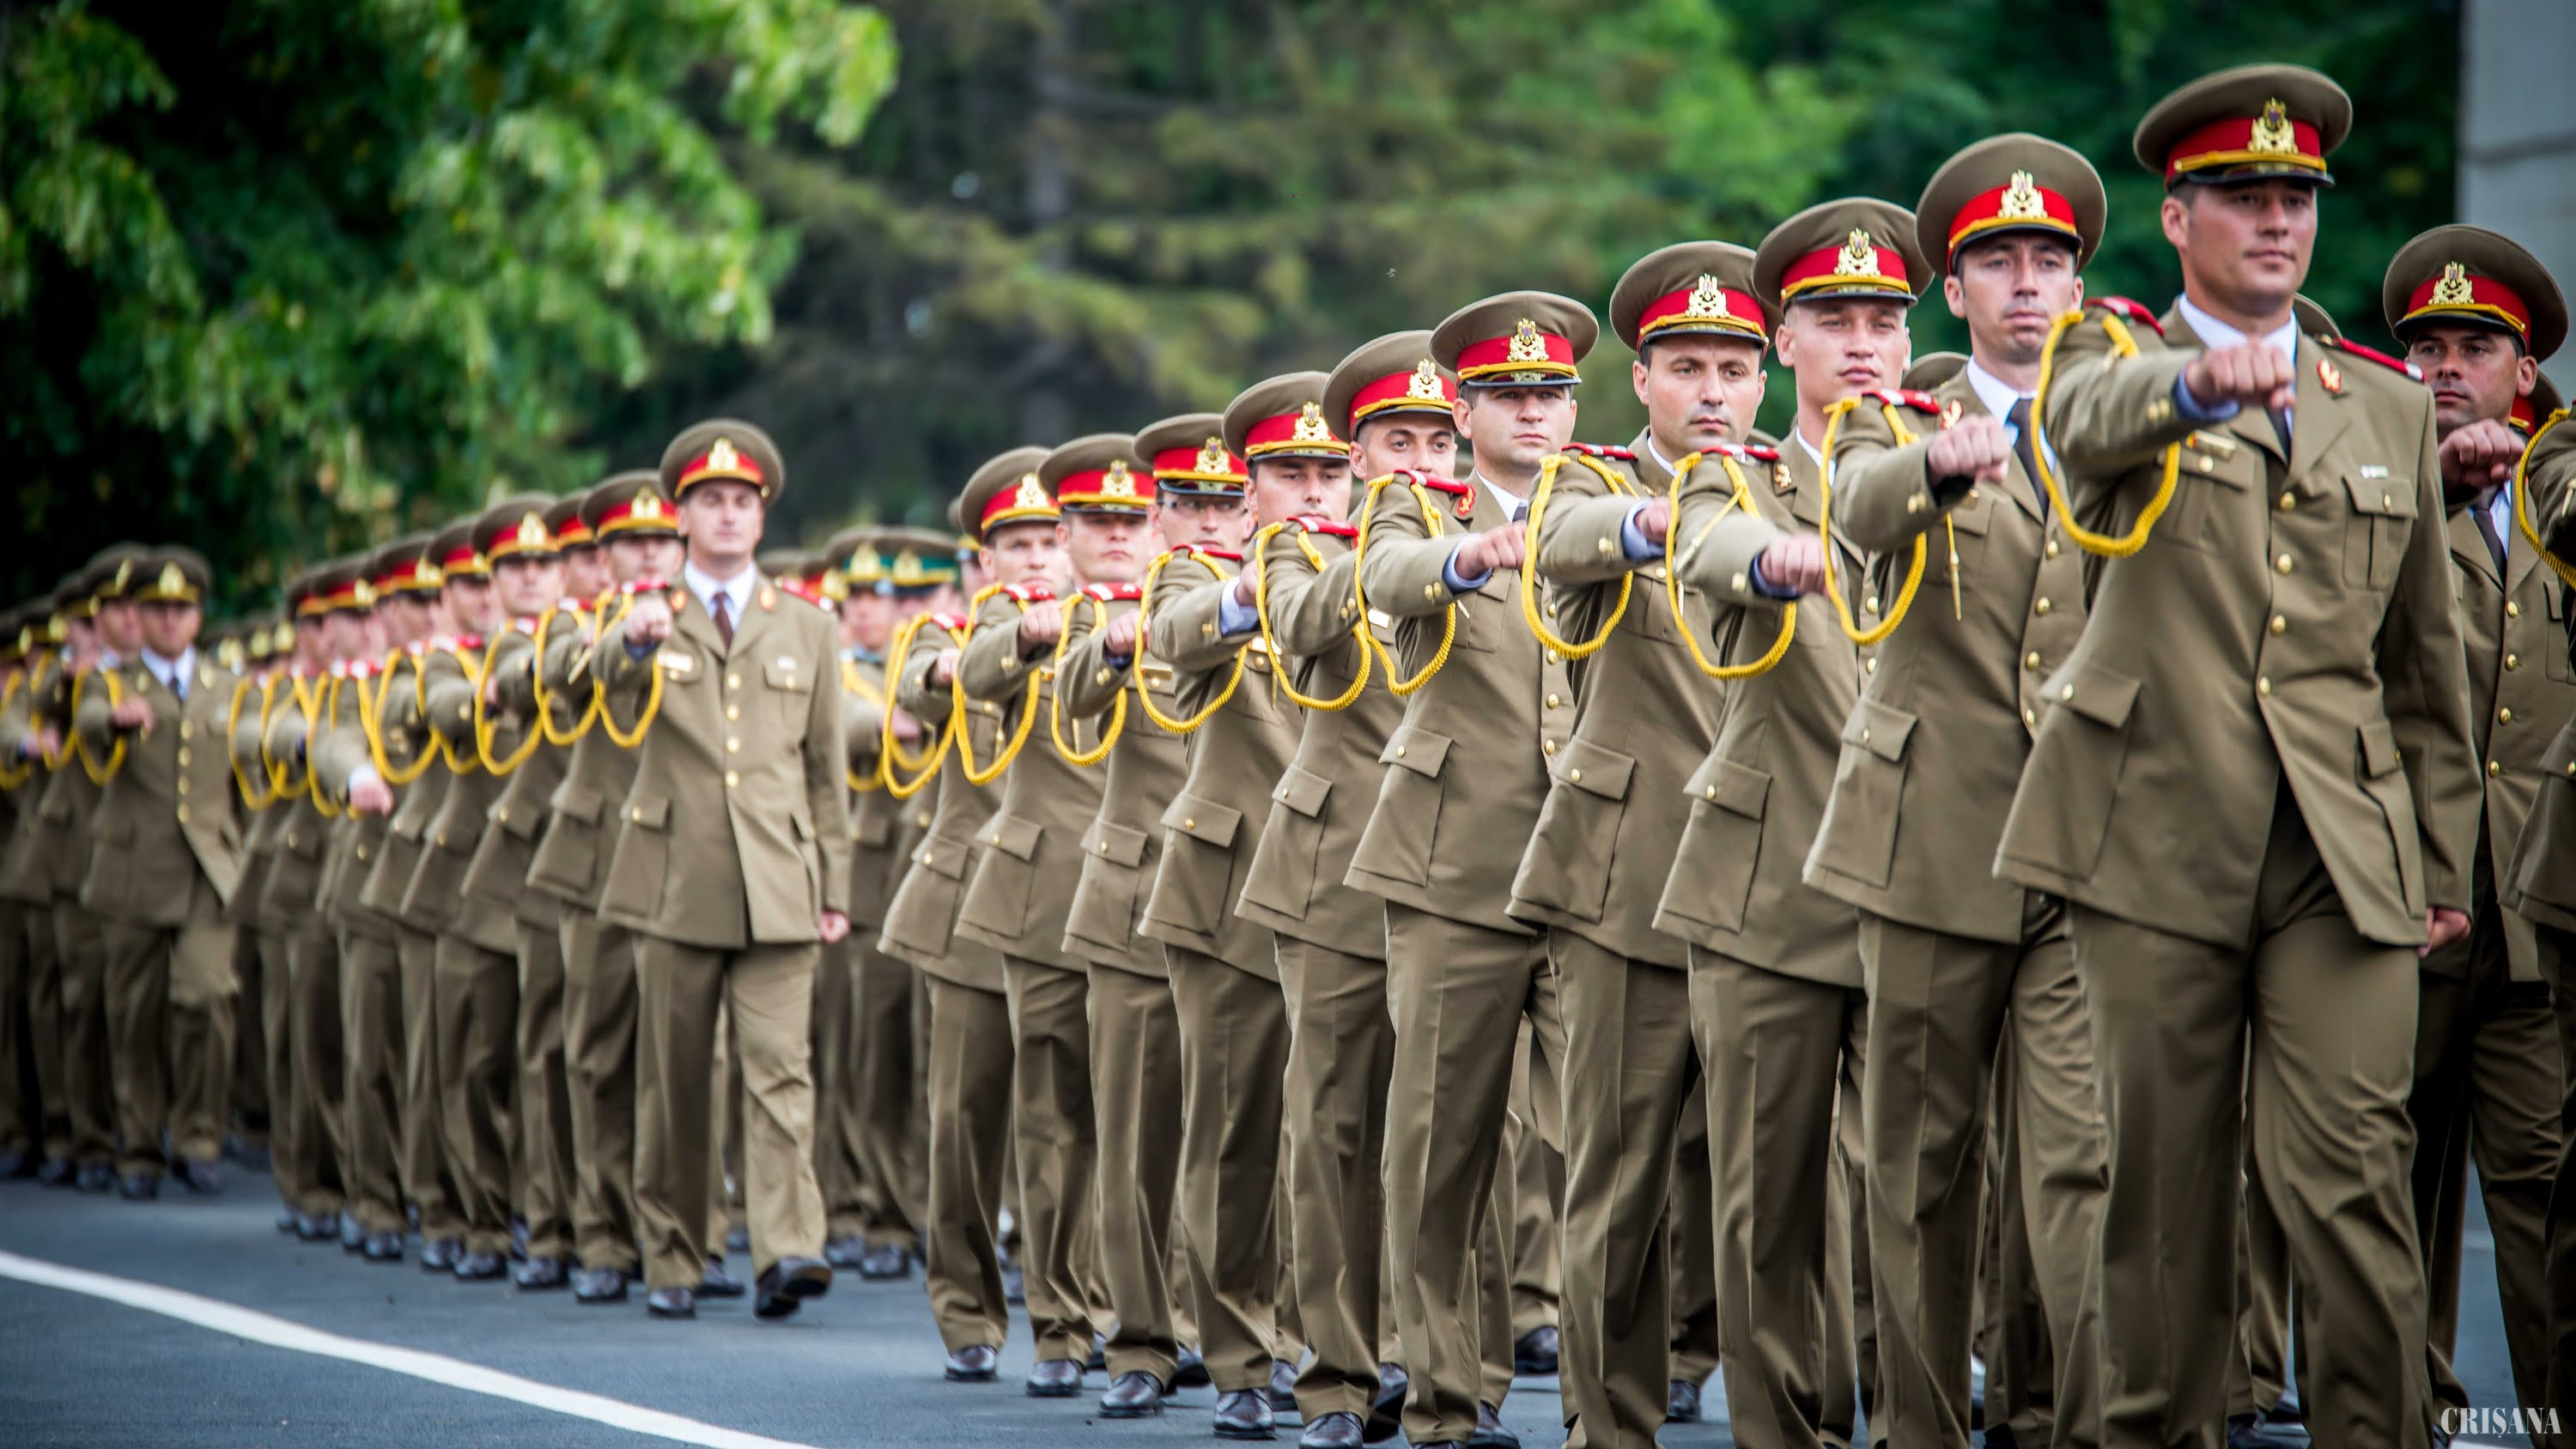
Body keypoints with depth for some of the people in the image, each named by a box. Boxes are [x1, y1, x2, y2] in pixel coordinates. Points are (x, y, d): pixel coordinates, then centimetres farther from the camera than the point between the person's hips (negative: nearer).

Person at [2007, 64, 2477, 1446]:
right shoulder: (2112, 356, 6)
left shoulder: (2389, 404, 16)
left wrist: (2445, 857, 17)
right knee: (2163, 1175, 4)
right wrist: (2199, 381, -44)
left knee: (2351, 1178, -8)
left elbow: (2426, 654, 20)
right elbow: (2088, 418, -21)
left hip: (2347, 855, 2)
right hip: (2158, 838, -2)